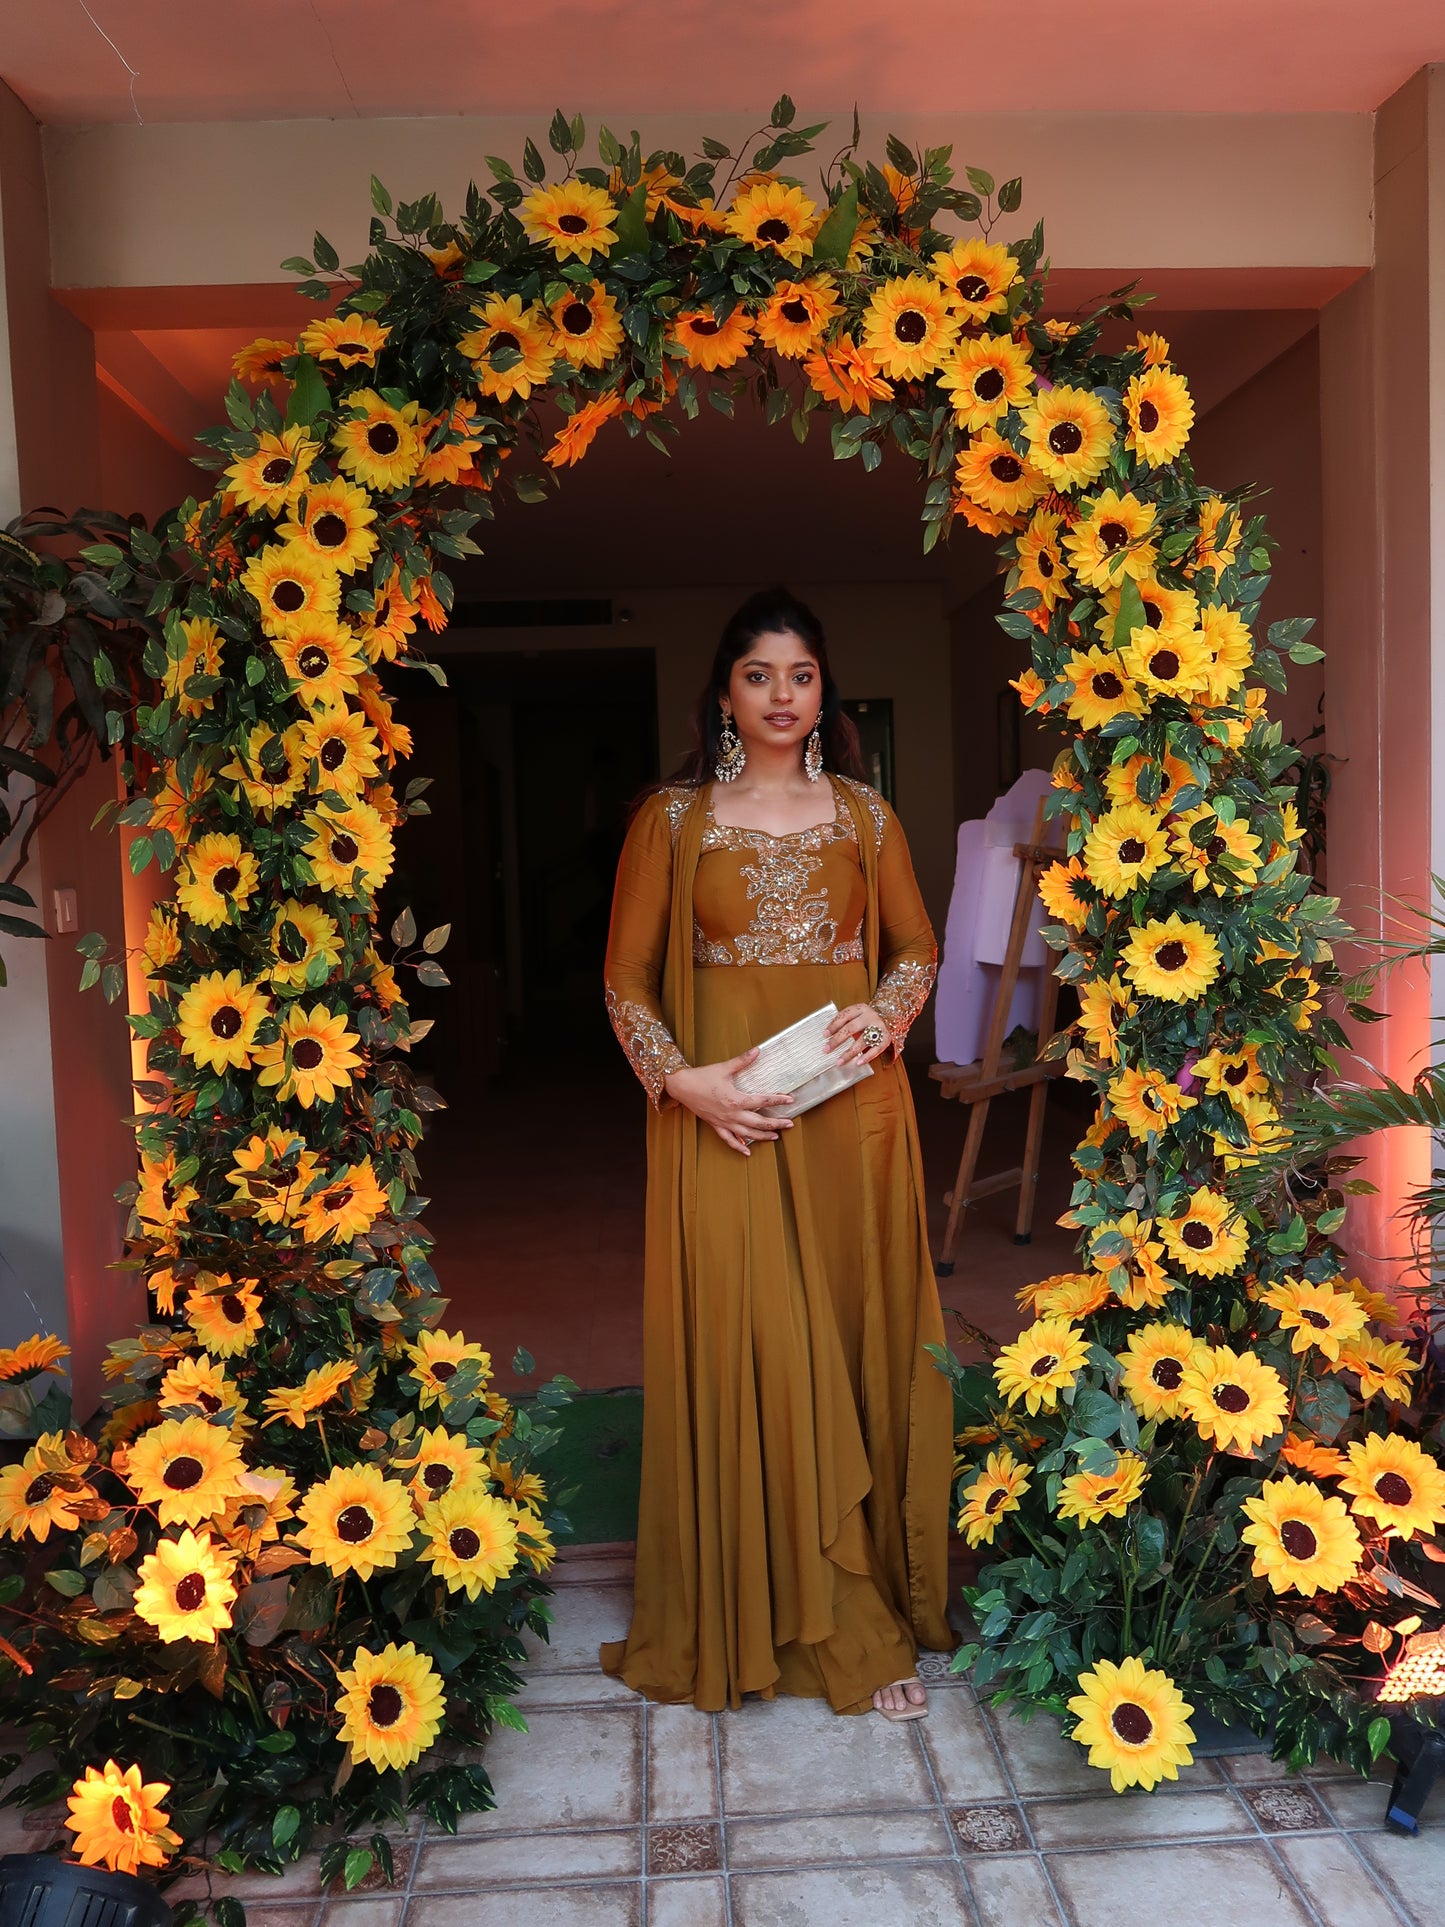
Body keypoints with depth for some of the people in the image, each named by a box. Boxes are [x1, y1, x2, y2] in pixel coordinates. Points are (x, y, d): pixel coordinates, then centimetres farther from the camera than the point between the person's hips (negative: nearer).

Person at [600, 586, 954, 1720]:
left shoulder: (865, 813, 9)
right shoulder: (675, 818, 3)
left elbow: (919, 946, 15)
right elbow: (626, 977, 3)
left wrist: (887, 1010, -6)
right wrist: (685, 1080, -11)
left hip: (854, 1110, 2)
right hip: (725, 1119, -2)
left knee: (857, 1344, 6)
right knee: (748, 1351, -1)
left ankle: (871, 1596, 22)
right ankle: (823, 1625, 15)